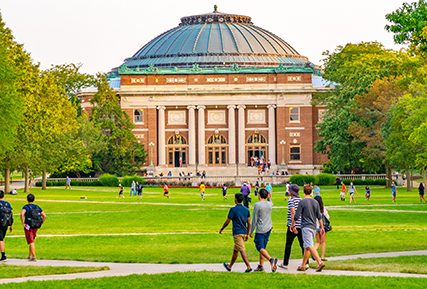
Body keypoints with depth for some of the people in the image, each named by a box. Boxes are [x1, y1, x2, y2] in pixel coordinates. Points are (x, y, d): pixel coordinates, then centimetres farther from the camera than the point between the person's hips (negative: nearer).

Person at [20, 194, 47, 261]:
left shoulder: (26, 207, -8)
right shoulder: (37, 207, 8)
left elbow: (22, 214, -28)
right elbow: (44, 216, 1)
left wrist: (23, 223, -20)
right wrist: (41, 224, 7)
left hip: (28, 227, -5)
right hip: (35, 228, 5)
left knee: (31, 242, -5)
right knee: (31, 241, 21)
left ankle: (34, 257, -11)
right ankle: (30, 256, 28)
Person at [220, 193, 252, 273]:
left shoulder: (233, 209, -11)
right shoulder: (246, 210, 7)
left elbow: (227, 222, -8)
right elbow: (249, 223, 8)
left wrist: (221, 229, 9)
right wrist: (247, 234, 16)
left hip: (237, 233, -7)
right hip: (244, 232, 7)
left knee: (242, 250, -10)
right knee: (235, 250, 19)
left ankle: (249, 267, -21)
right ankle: (229, 266, 31)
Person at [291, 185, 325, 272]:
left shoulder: (302, 202, -9)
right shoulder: (315, 202, 9)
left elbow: (296, 216, -9)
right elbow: (319, 216, 10)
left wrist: (292, 225, 3)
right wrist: (322, 227, 16)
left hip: (305, 227, -7)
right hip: (313, 227, 7)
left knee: (310, 246, -14)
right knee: (306, 246, 14)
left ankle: (320, 262, -29)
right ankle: (303, 265, 19)